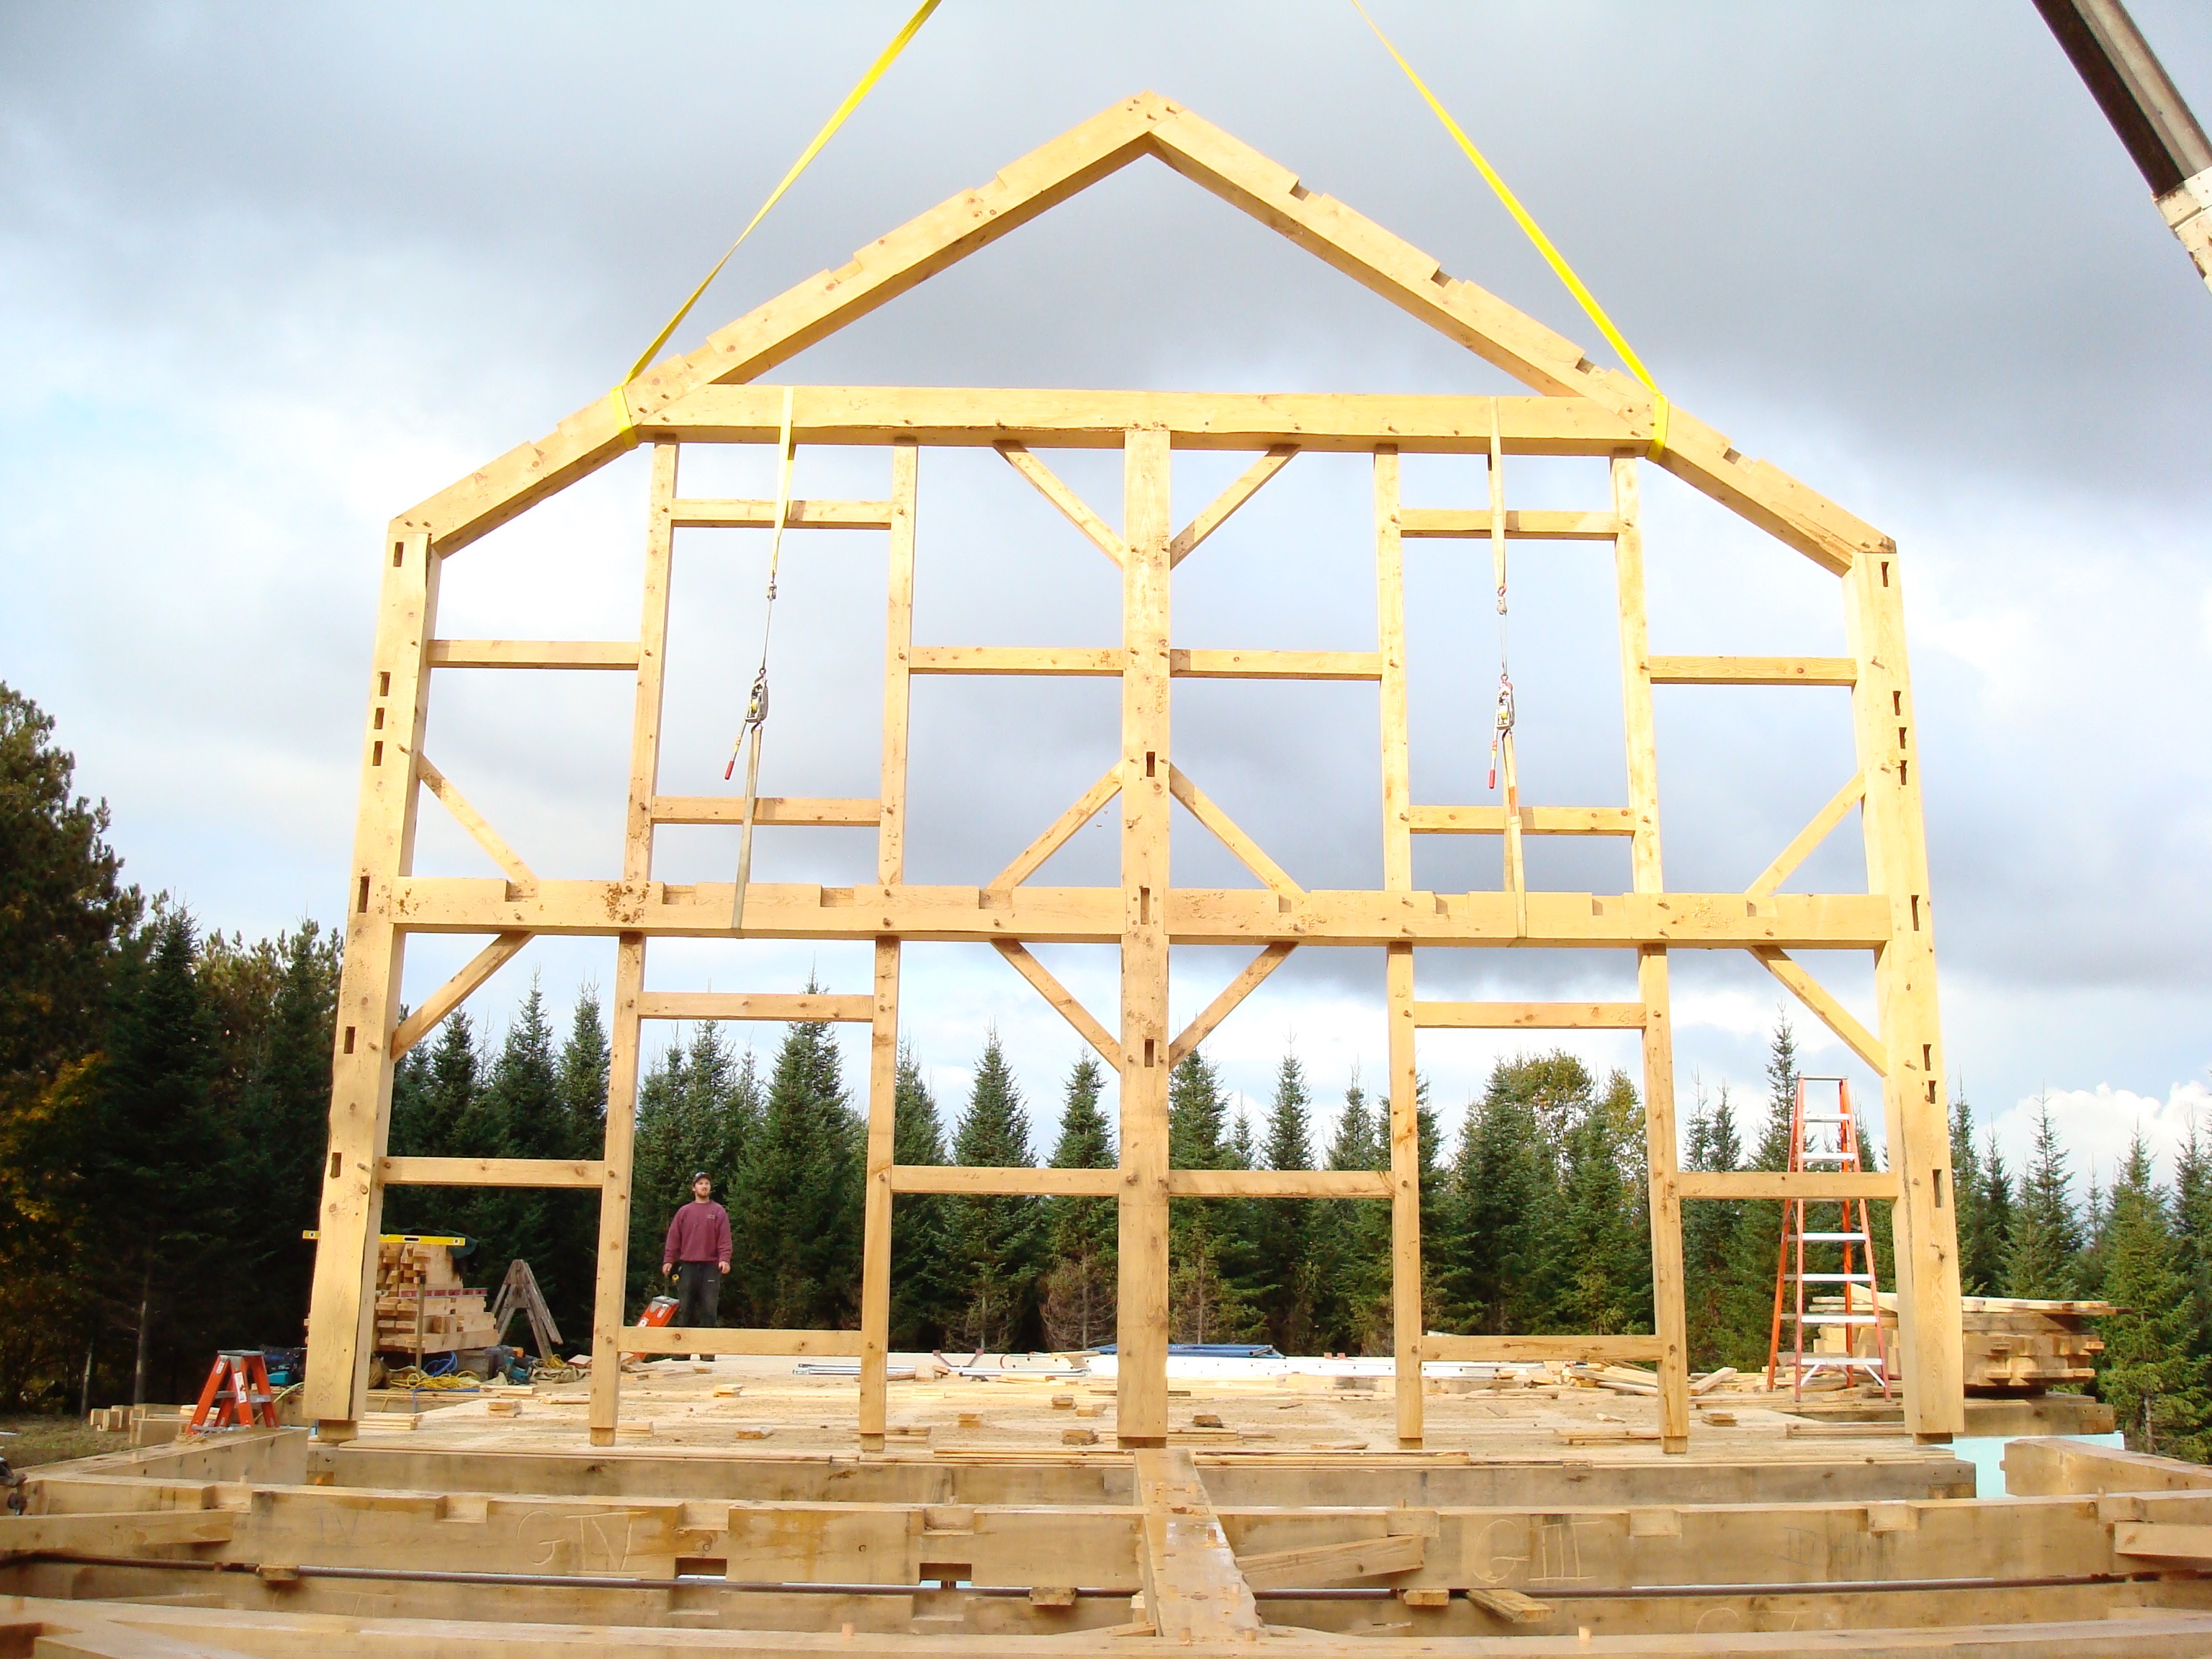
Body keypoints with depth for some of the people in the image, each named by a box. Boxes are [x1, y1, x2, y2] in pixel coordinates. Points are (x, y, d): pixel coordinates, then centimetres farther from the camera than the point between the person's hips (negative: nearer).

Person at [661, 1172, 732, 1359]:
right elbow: (674, 1237, 8)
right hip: (687, 1266, 2)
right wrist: (669, 1260, -3)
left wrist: (724, 1259, -14)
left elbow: (724, 1238, -1)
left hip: (711, 1267, -2)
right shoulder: (684, 1212, 12)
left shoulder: (719, 1212, 7)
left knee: (708, 1310, -3)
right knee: (685, 1309, 2)